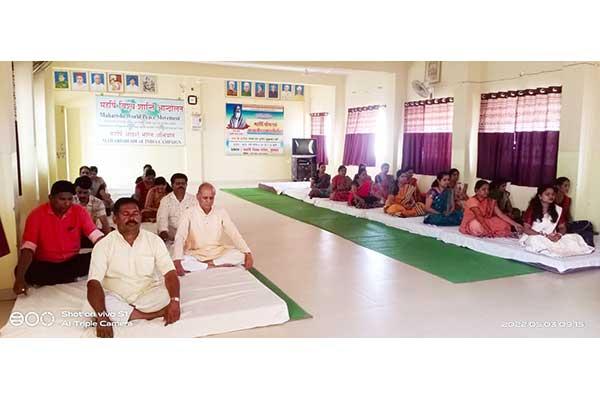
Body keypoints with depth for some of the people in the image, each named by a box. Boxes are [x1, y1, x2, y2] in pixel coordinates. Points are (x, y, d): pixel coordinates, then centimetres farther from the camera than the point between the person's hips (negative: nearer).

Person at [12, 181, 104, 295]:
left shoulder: (79, 211, -7)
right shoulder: (37, 215, -13)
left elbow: (96, 235, -15)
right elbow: (28, 247, -21)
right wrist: (20, 278, -35)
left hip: (72, 262, 2)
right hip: (45, 265, -1)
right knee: (26, 272, -32)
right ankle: (71, 279, -16)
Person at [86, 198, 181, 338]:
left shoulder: (154, 240, -5)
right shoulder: (104, 245, -9)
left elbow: (170, 274, -15)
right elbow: (94, 283, -20)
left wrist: (175, 301, -36)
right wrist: (102, 317, -37)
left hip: (148, 295, 0)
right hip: (116, 298, 0)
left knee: (168, 296, -29)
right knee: (92, 306, -32)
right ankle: (157, 314, -21)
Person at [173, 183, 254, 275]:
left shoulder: (221, 213, -2)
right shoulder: (189, 214, -10)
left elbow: (235, 234, -4)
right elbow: (180, 238, -18)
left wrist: (248, 254, -19)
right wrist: (177, 262, -35)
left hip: (218, 253, 2)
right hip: (195, 255, -2)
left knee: (242, 255, -20)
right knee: (182, 262, -34)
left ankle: (210, 263, -17)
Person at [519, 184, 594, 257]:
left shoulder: (559, 210, 7)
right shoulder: (532, 209, -6)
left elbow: (562, 227, 9)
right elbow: (526, 230, -10)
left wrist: (559, 235, -15)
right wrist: (545, 235, -20)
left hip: (552, 238, 5)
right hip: (534, 237, -5)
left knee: (575, 237, -15)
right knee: (534, 240, -38)